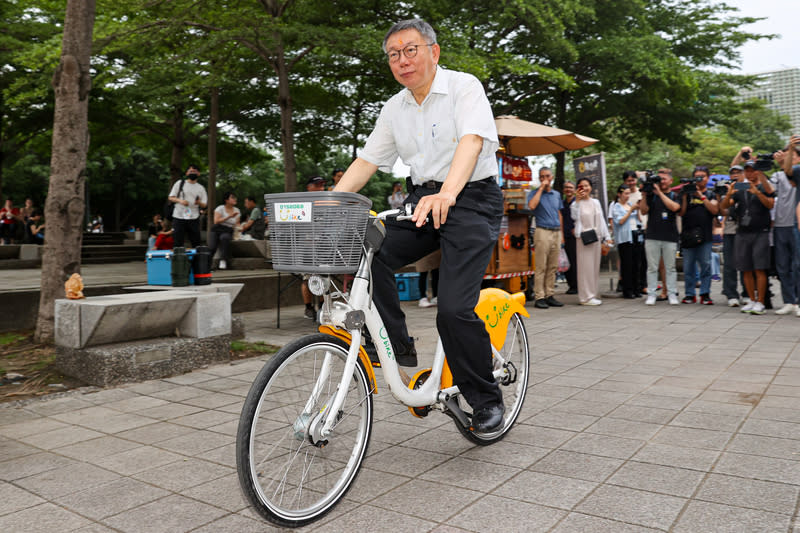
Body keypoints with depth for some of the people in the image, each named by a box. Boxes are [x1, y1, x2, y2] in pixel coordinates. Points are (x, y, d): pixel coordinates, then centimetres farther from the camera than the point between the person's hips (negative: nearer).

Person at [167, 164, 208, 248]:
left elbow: (204, 205, 10)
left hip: (193, 218, 1)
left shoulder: (201, 188, 13)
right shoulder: (180, 183, 8)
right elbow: (170, 197, 6)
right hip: (178, 217, -1)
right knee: (178, 243, 0)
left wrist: (199, 202, -14)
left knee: (197, 243, -1)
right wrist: (180, 201, -14)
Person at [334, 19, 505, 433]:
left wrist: (447, 193, -41)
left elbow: (472, 141, -23)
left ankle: (487, 399, 4)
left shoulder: (464, 87, -6)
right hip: (423, 201, 6)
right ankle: (398, 348, -5)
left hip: (471, 200, -6)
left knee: (454, 309, -18)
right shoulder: (394, 108, 12)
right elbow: (366, 161, 9)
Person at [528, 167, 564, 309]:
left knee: (553, 267, 6)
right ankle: (539, 297, -4)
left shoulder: (557, 194, 18)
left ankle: (550, 295, 11)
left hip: (556, 233, 5)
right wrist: (541, 188, -12)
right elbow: (532, 206, -20)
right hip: (543, 232, -5)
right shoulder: (535, 193, 2)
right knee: (541, 267, -6)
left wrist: (561, 233, 15)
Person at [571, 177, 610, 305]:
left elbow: (601, 220, 16)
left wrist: (605, 238, 13)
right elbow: (574, 217, -23)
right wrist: (577, 201, -23)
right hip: (584, 238, -6)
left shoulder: (596, 202, 13)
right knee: (586, 267, -5)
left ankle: (594, 294, 17)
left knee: (595, 267, 9)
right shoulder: (577, 203, -3)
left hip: (596, 237, 6)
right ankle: (586, 296, -2)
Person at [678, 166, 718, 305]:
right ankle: (689, 294, 10)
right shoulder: (687, 193, 11)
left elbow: (714, 210, -5)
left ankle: (705, 294, 3)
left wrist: (701, 196, -10)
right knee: (688, 266, 2)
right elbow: (681, 212, 3)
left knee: (706, 265, -3)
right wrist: (684, 196, -7)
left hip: (705, 236, 0)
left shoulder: (711, 194, 12)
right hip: (688, 235, 0)